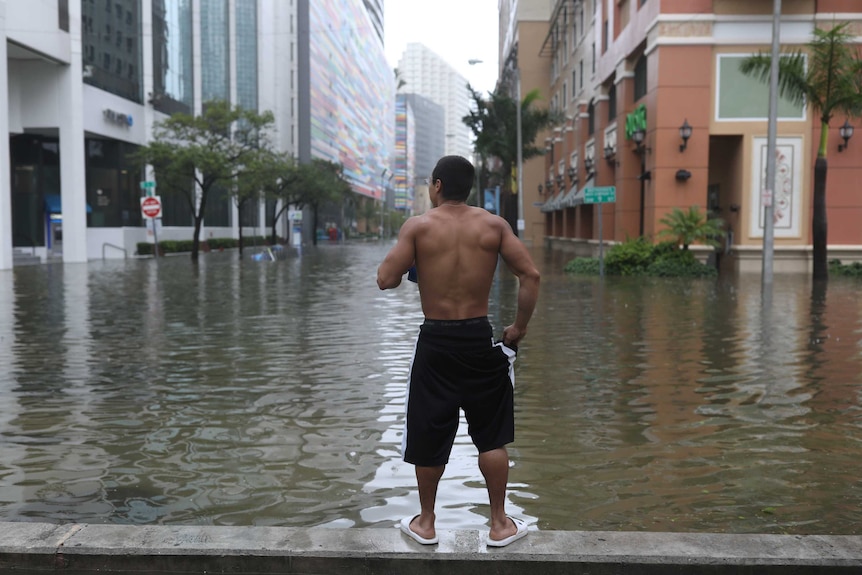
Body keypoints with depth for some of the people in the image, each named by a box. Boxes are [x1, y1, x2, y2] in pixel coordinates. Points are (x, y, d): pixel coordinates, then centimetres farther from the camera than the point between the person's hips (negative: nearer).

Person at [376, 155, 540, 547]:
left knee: (429, 436, 13)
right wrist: (519, 327, 2)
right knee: (492, 438, 14)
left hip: (435, 342, -1)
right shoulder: (493, 225, 0)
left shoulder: (418, 226, -6)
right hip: (480, 340, 1)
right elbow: (530, 275, -6)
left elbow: (386, 279, -11)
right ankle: (500, 525, 22)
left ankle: (425, 523, 27)